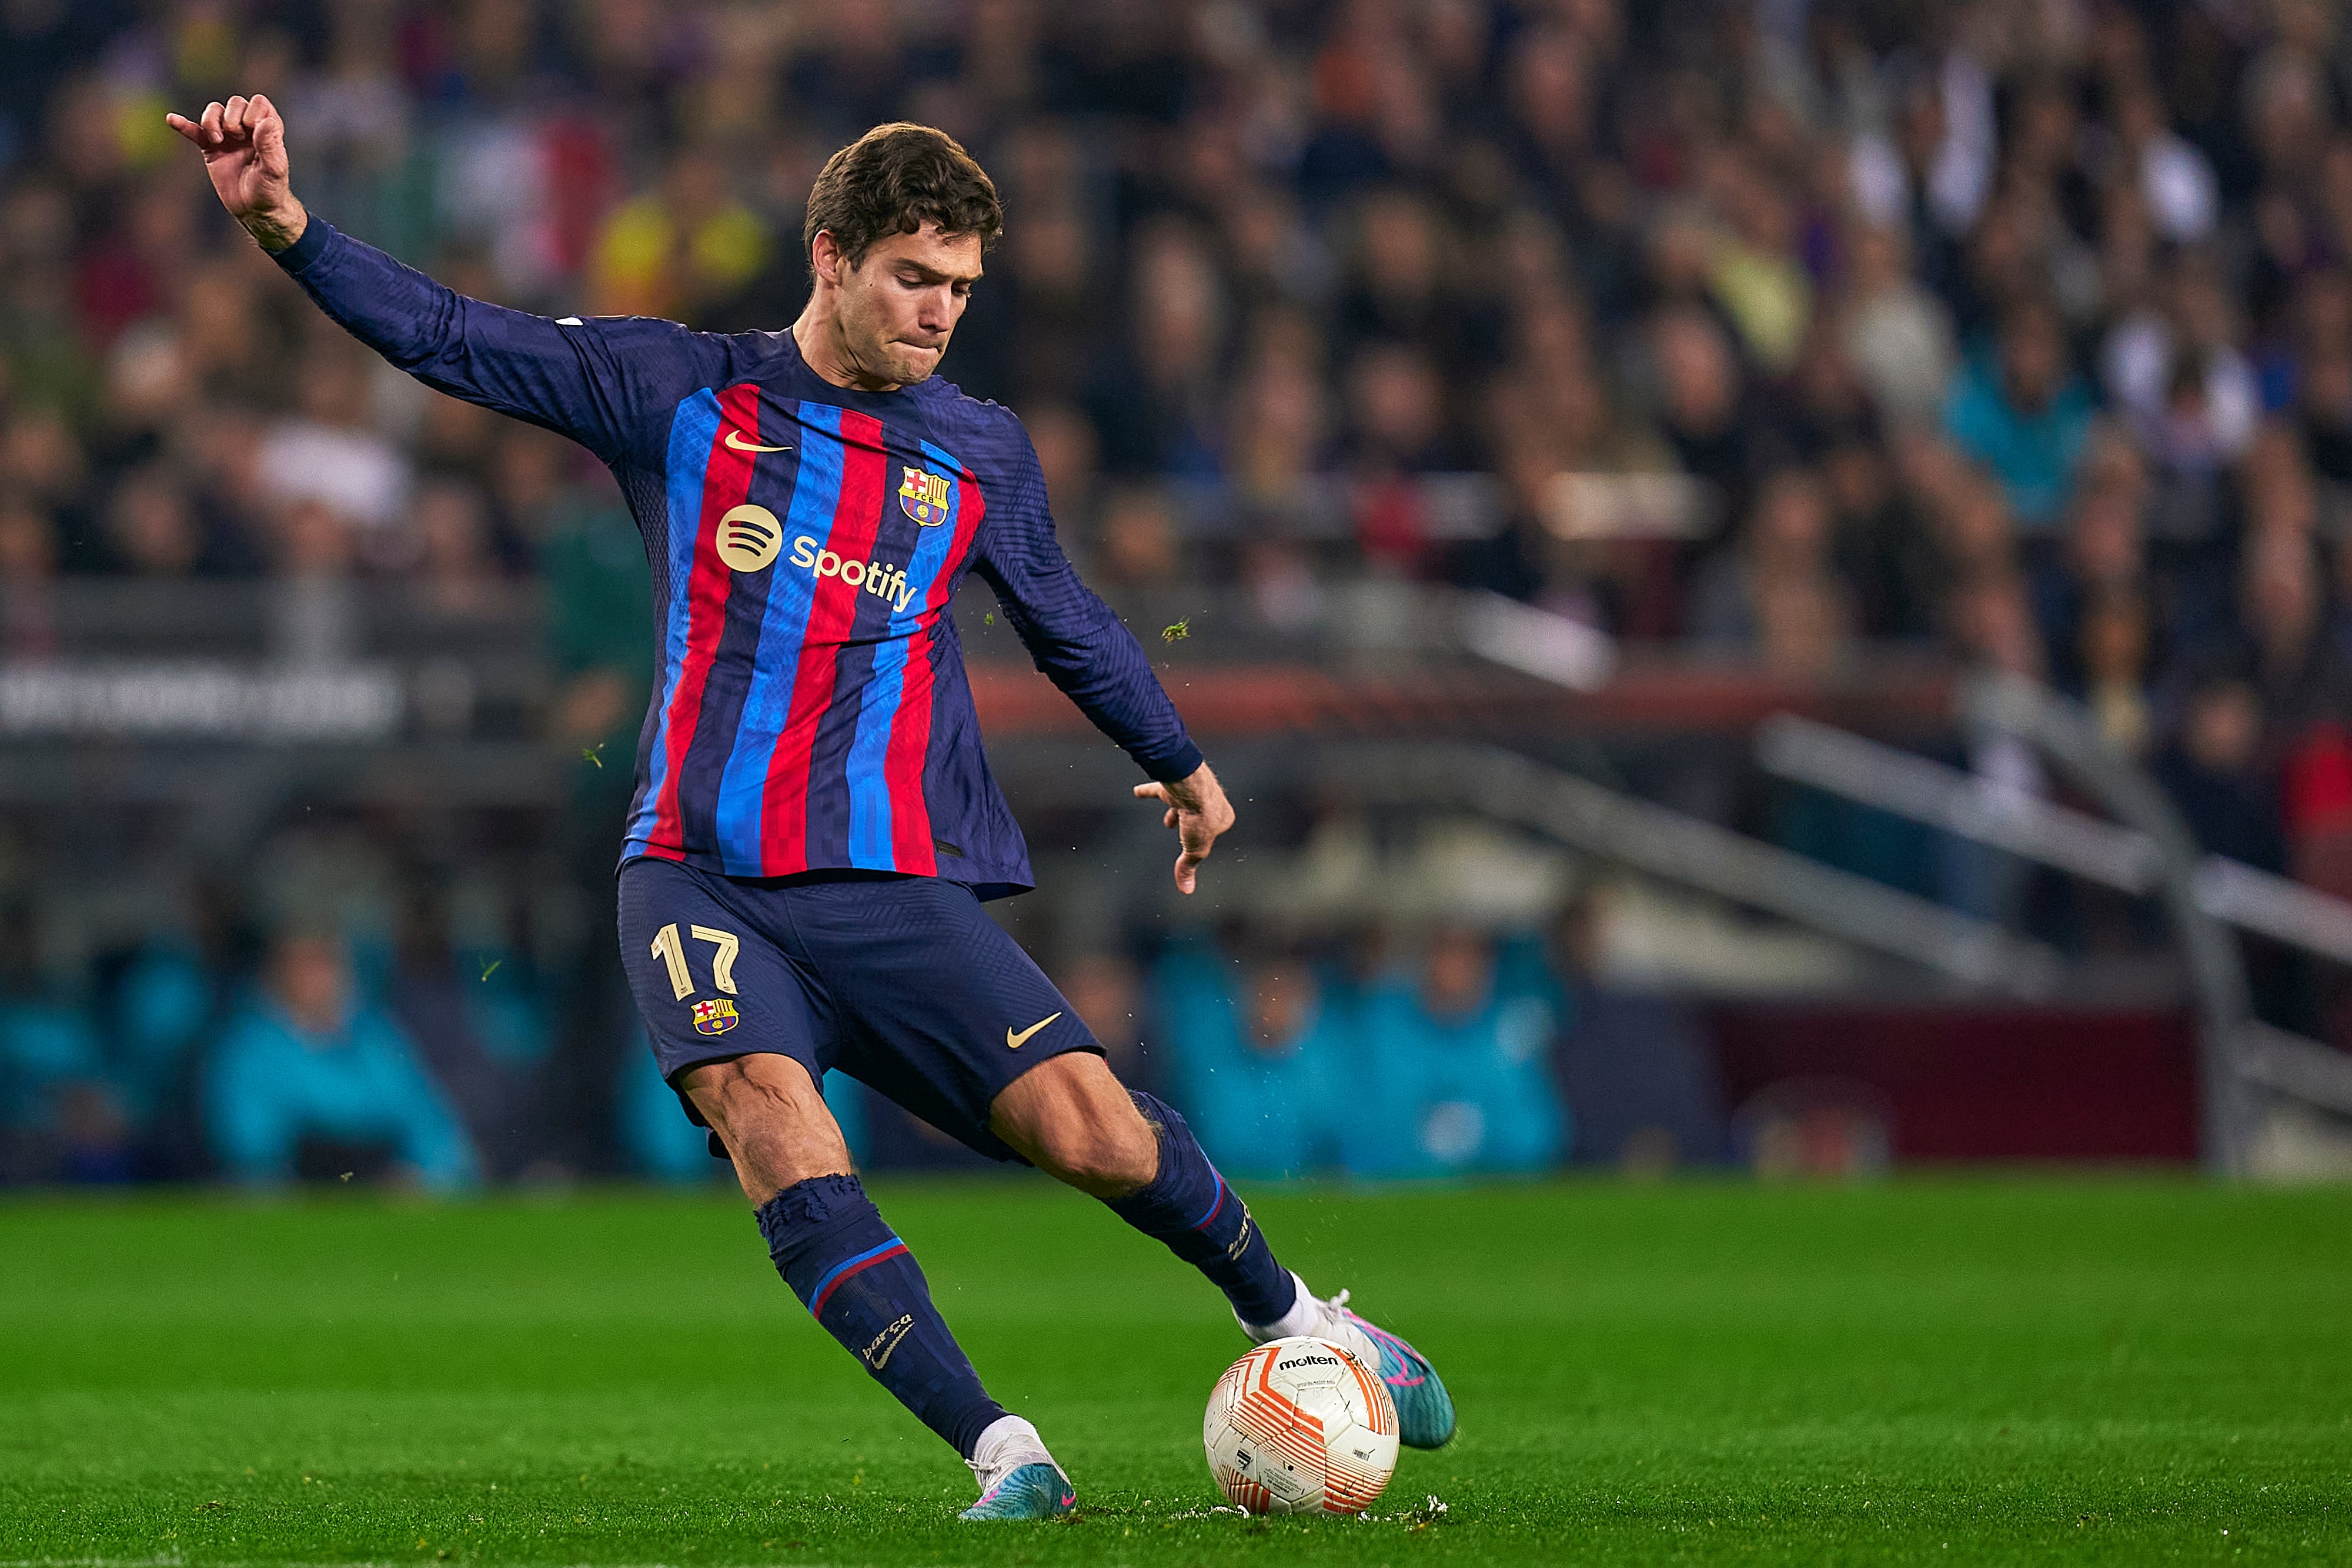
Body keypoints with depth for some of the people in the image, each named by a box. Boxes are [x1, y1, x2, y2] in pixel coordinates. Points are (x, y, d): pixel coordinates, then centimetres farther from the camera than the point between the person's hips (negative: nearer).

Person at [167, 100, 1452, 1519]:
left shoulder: (984, 456, 11)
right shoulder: (683, 392, 6)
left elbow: (1072, 628, 29)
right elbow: (447, 339, 2)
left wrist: (1183, 767, 41)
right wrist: (285, 227, -12)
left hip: (897, 890, 1)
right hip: (700, 873, -1)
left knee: (1093, 1132, -16)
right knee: (772, 1122, -28)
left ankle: (1291, 1315, 14)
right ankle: (1003, 1454, -28)